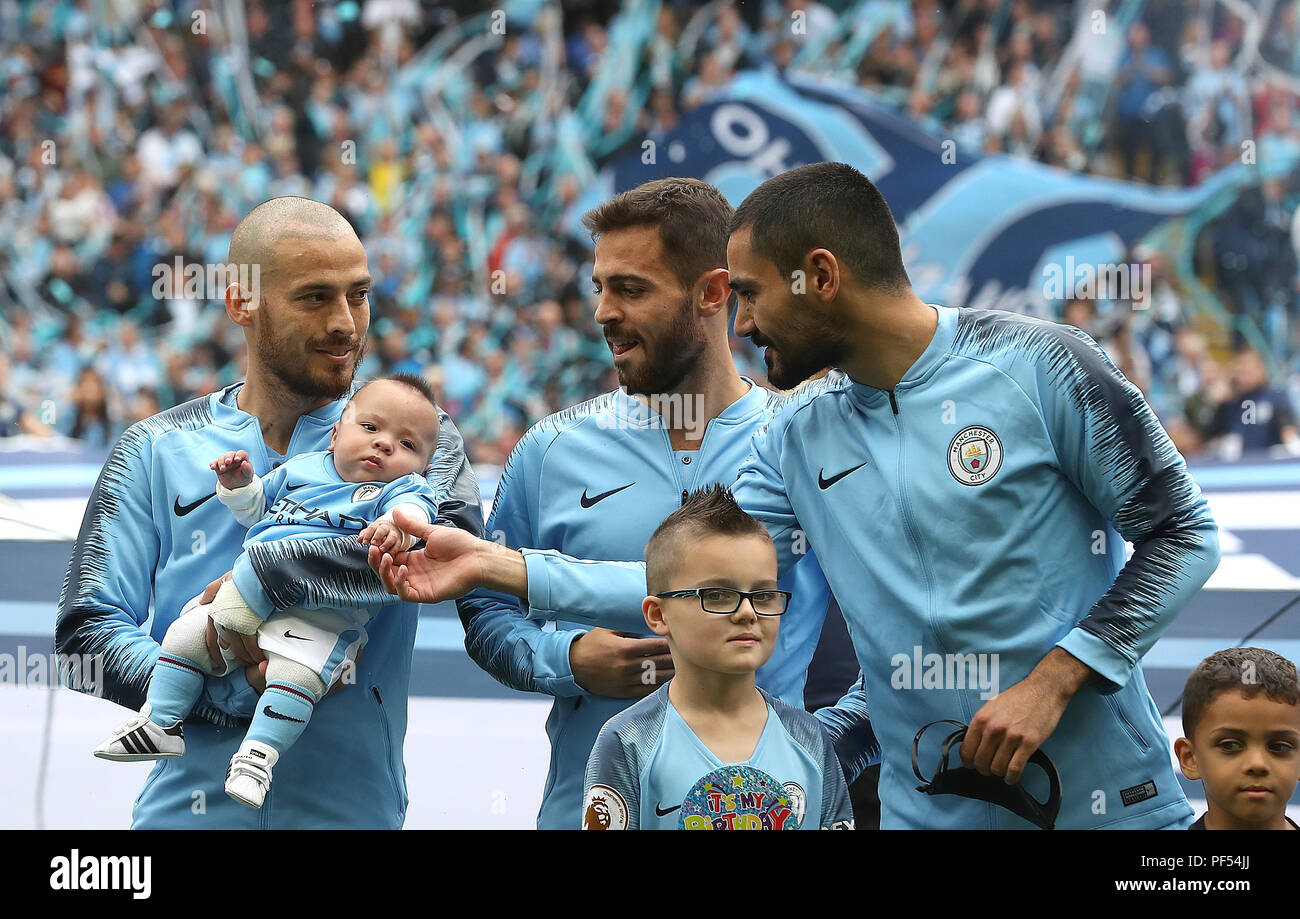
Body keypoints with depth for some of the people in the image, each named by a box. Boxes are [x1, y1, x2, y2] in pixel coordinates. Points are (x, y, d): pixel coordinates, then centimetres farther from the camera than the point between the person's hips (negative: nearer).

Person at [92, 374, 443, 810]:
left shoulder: (403, 488, 3)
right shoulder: (301, 469, 20)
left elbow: (413, 508, -20)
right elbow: (255, 507, 32)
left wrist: (397, 526, -43)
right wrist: (239, 485, 11)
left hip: (323, 613, -6)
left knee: (297, 671, -31)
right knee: (187, 633, 1)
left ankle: (259, 753, -27)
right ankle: (160, 724, 11)